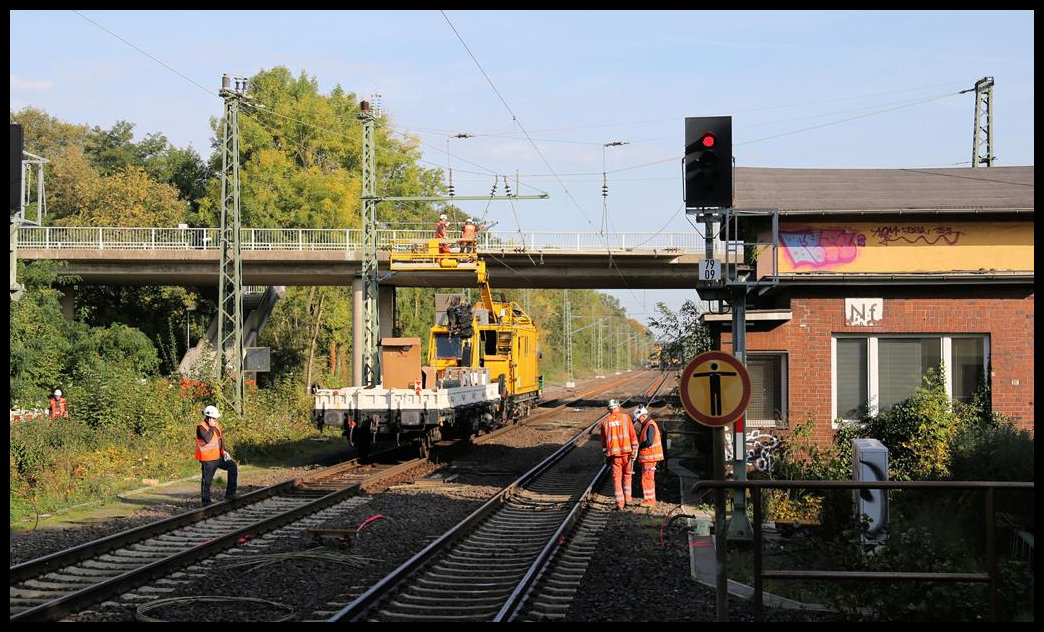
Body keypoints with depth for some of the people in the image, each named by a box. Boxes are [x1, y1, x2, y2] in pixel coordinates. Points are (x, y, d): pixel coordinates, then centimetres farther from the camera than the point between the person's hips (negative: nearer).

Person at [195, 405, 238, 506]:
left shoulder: (215, 425, 11)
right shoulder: (201, 427, -14)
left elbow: (221, 439, 21)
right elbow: (207, 439, -28)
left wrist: (224, 451, 9)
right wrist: (212, 427, -21)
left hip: (219, 457, 7)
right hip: (208, 460, -7)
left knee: (232, 467, -5)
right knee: (207, 481, 0)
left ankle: (230, 493, 0)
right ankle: (206, 502, 12)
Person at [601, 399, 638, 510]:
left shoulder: (605, 422, 6)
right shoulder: (625, 417, 1)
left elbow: (604, 440, 10)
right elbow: (633, 435, -3)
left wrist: (606, 455, 16)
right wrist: (635, 451, 1)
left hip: (614, 453, 0)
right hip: (626, 451, 0)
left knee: (617, 477, 4)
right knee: (627, 475, 16)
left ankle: (619, 503, 0)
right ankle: (627, 499, 17)